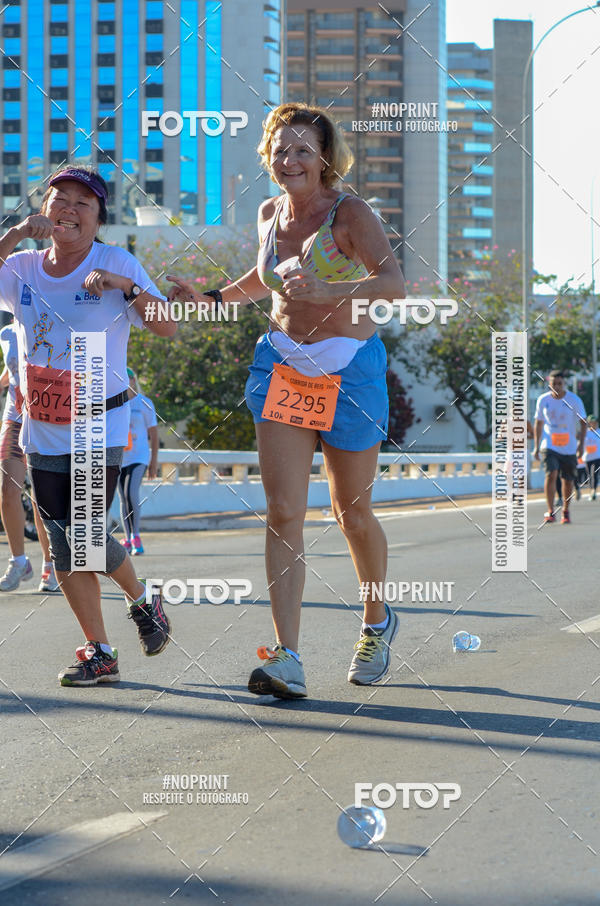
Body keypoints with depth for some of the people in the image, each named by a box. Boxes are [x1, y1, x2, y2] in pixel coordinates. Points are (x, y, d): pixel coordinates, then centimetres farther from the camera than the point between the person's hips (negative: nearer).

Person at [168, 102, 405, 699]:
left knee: (352, 514, 8)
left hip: (348, 368, -4)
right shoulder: (270, 214, 6)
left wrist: (325, 292, -43)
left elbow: (393, 283, -29)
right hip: (282, 364, 4)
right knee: (282, 511, -9)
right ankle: (287, 659, -14)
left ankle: (377, 623, 35)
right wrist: (210, 298, 17)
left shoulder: (349, 213, -13)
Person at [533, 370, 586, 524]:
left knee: (568, 480, 5)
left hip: (569, 448, 0)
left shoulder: (574, 400, -5)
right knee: (551, 475, -18)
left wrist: (581, 444, -7)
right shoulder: (543, 400, 0)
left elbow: (583, 423, 2)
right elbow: (539, 423, 11)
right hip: (549, 446, 0)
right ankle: (550, 512, -13)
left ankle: (566, 511, 24)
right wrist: (536, 446, 9)